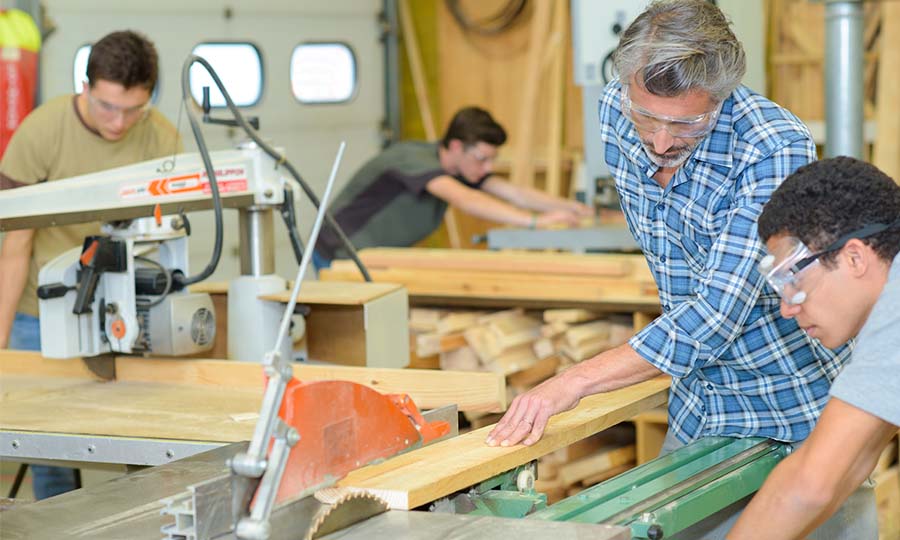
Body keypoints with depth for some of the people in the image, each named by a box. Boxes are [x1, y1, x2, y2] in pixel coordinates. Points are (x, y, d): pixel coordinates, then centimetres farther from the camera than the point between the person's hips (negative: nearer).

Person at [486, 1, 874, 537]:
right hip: (701, 405, 6)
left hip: (798, 410, -6)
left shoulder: (777, 150, -29)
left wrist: (574, 382, -39)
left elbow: (718, 312, -35)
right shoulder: (616, 111, -9)